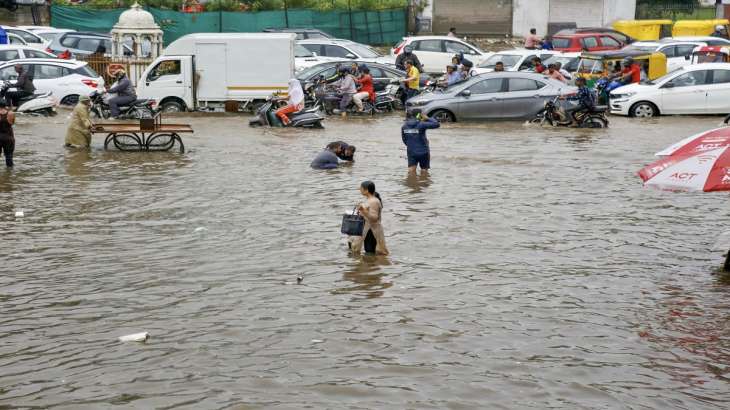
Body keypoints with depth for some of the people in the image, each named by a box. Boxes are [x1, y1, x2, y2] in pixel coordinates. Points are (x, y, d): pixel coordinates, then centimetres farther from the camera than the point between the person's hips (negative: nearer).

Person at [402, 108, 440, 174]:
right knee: (424, 171, 12)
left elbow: (404, 139, 9)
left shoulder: (404, 126, -1)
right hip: (423, 152, -3)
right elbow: (436, 124, -18)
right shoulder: (421, 125, -15)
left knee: (411, 171, 1)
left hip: (411, 152, 3)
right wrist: (427, 119, -5)